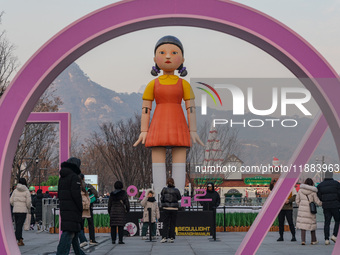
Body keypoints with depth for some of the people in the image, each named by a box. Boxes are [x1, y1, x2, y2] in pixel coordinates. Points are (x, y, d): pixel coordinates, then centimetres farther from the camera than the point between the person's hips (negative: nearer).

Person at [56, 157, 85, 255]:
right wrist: (81, 208, -10)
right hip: (72, 209, -9)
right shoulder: (74, 177, -11)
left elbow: (59, 194, 17)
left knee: (74, 231, 18)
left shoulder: (62, 178, 16)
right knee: (69, 232, -11)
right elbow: (76, 194, -18)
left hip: (63, 208, 9)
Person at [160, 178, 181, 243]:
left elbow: (162, 199, 0)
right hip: (174, 208, 0)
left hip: (166, 208, 0)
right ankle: (171, 238, 9)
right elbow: (179, 198, 7)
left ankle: (164, 237, -9)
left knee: (165, 223, 4)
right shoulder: (176, 190, -7)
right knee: (172, 223, 9)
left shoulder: (164, 189, -5)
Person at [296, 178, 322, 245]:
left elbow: (297, 200, 8)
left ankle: (303, 240, -10)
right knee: (312, 224, 13)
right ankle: (313, 240, 24)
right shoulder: (313, 192, -7)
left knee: (303, 224, 1)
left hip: (302, 209, 2)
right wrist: (322, 203, 17)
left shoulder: (300, 190, 2)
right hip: (310, 210, -2)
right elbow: (317, 202, -3)